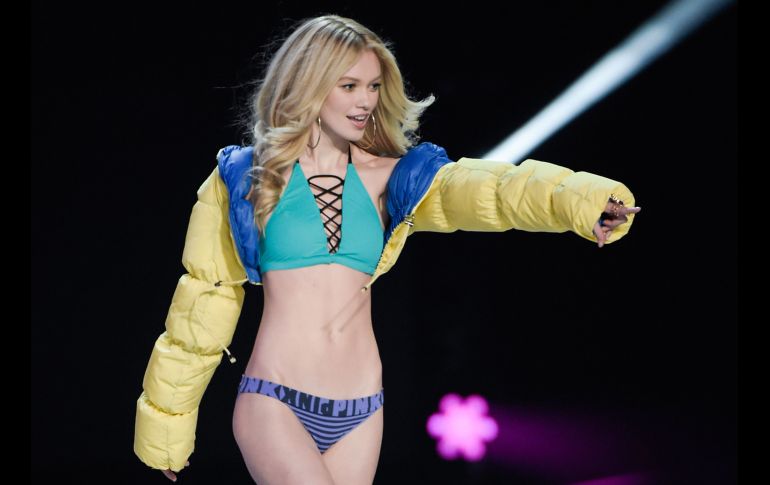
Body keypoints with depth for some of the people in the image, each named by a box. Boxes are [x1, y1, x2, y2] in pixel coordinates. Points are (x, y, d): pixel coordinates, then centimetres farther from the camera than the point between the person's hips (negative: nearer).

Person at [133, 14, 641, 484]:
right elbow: (205, 300, 4)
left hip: (361, 411, 3)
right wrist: (166, 420, 8)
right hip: (274, 401, -3)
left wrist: (580, 197, -33)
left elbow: (487, 188, -14)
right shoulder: (245, 179, 0)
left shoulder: (390, 178, 4)